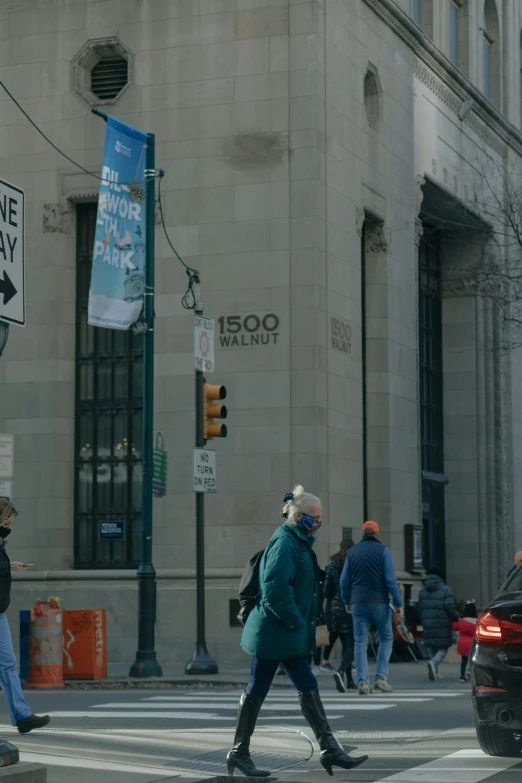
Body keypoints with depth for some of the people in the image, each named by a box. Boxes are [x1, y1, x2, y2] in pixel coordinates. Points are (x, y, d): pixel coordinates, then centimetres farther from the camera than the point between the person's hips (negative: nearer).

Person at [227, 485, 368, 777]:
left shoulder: (300, 543, 14)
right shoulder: (284, 543, -16)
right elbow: (275, 592, -24)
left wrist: (304, 627, 16)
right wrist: (296, 622, -18)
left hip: (292, 634, 10)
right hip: (274, 631, -10)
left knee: (309, 689, 5)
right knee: (256, 691, 1)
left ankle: (330, 749, 4)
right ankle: (239, 752, 10)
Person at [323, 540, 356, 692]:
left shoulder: (332, 564, 6)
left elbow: (326, 590, 6)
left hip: (336, 609, 4)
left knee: (345, 645, 15)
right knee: (352, 645, -4)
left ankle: (349, 680, 14)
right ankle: (340, 672, -28)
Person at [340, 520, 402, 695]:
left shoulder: (352, 551, 8)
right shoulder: (382, 550, -3)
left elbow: (344, 580, 8)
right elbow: (390, 579, -8)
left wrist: (347, 601, 21)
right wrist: (398, 603, -4)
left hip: (358, 603, 3)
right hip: (379, 602, -2)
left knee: (360, 642, 3)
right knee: (386, 638, 11)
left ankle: (363, 682, -6)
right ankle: (381, 677, 0)